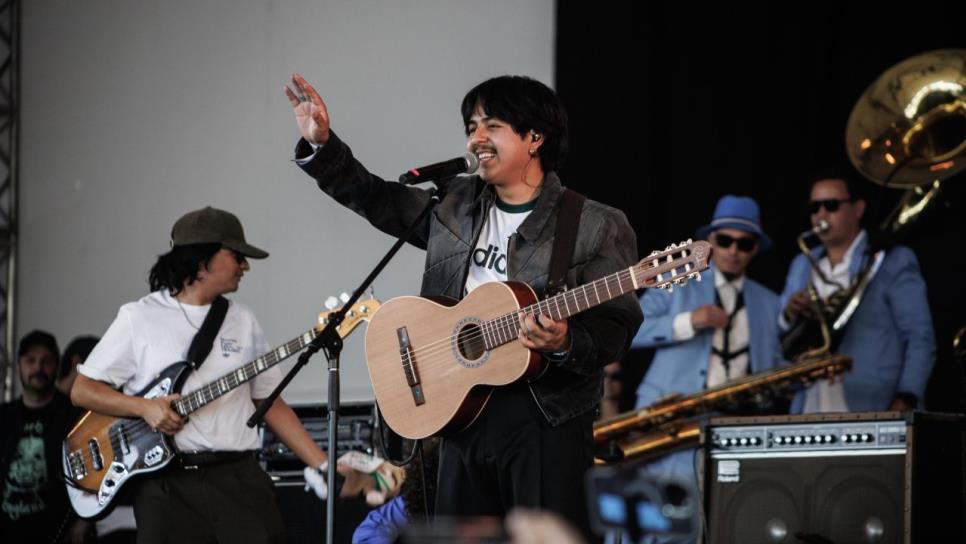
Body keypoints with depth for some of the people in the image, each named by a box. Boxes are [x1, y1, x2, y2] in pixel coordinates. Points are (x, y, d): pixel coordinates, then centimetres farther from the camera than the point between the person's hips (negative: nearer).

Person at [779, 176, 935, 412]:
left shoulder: (895, 262, 3)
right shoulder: (801, 266, 18)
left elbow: (920, 339, -3)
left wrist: (905, 401, -15)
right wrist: (789, 319, -4)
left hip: (875, 416, -4)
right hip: (809, 418, 5)